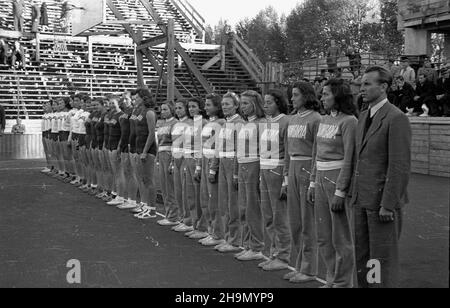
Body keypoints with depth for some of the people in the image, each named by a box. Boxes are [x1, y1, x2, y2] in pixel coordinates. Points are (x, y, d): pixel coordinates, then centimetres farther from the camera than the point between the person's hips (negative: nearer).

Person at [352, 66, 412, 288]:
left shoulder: (396, 119, -14)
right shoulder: (365, 117, 13)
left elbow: (401, 167, -18)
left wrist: (388, 205, -20)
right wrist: (356, 194, 14)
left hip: (384, 200, -8)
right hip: (362, 199, 8)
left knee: (383, 257, 0)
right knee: (362, 254, 14)